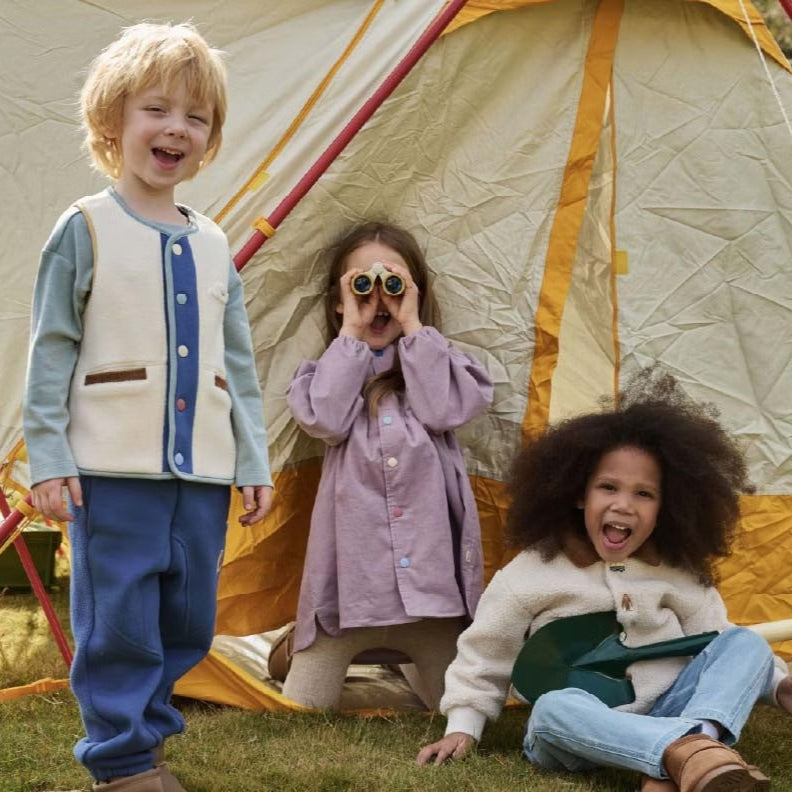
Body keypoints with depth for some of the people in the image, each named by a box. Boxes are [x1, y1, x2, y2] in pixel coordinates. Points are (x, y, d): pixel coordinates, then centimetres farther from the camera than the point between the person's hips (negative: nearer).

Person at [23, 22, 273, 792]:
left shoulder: (212, 244, 13)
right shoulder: (85, 229, -2)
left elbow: (237, 363, 16)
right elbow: (51, 351, -4)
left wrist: (254, 460, 12)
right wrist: (46, 456, -10)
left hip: (201, 470, 5)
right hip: (113, 468, -5)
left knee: (186, 620, 10)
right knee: (120, 618, -2)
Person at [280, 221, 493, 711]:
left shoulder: (436, 359, 11)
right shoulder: (332, 368, 10)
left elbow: (445, 410, -11)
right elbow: (325, 420, -12)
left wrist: (413, 326, -4)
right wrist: (352, 334, -5)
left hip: (429, 556, 1)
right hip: (354, 558, -1)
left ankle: (407, 666, 40)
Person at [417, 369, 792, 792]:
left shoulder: (680, 575, 8)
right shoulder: (533, 571, 0)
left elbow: (720, 642, 10)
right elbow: (483, 655, 7)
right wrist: (462, 727, -1)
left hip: (663, 720, 3)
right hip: (579, 734, -3)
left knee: (745, 642, -18)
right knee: (554, 707, -38)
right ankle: (696, 751, -62)